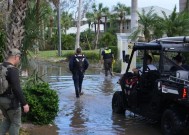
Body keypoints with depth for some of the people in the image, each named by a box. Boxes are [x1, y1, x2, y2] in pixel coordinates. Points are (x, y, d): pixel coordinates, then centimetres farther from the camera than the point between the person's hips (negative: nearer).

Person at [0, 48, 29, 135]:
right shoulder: (13, 70, -23)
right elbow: (17, 89, -26)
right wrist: (24, 103, -20)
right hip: (11, 101, -8)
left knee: (8, 120, 26)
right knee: (16, 123, 10)